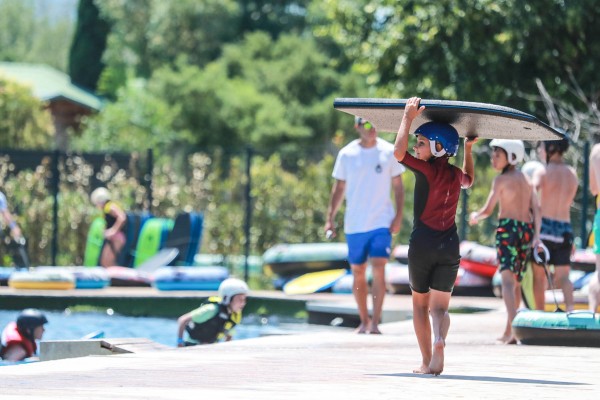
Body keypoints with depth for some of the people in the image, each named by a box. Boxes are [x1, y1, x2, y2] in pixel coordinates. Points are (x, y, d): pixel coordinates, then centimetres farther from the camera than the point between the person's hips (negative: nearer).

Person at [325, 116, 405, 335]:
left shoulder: (389, 152, 0)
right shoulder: (346, 154, 3)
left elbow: (398, 186, 4)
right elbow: (339, 188, 9)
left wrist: (398, 216, -5)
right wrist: (330, 218, 1)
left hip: (381, 223, -2)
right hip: (354, 224, 2)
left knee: (378, 269, -14)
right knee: (358, 273, 8)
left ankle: (375, 322, -13)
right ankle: (364, 321, 20)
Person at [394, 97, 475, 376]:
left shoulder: (427, 169, -10)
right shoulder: (455, 175, 8)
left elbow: (398, 152, -23)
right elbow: (469, 179, 33)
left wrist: (408, 118, -14)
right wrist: (468, 149, 36)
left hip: (422, 245, -4)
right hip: (449, 247, 4)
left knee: (420, 303, 12)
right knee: (440, 306, 2)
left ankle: (426, 362, 9)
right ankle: (439, 341, -30)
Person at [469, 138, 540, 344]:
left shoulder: (501, 180, -4)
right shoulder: (526, 179, 15)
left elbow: (488, 209, -6)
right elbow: (536, 208, 7)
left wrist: (475, 216, 13)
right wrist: (536, 235, 3)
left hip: (507, 228, -7)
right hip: (527, 229, 7)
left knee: (507, 279, -15)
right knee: (516, 281, 16)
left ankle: (513, 326, -33)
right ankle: (508, 331, 23)